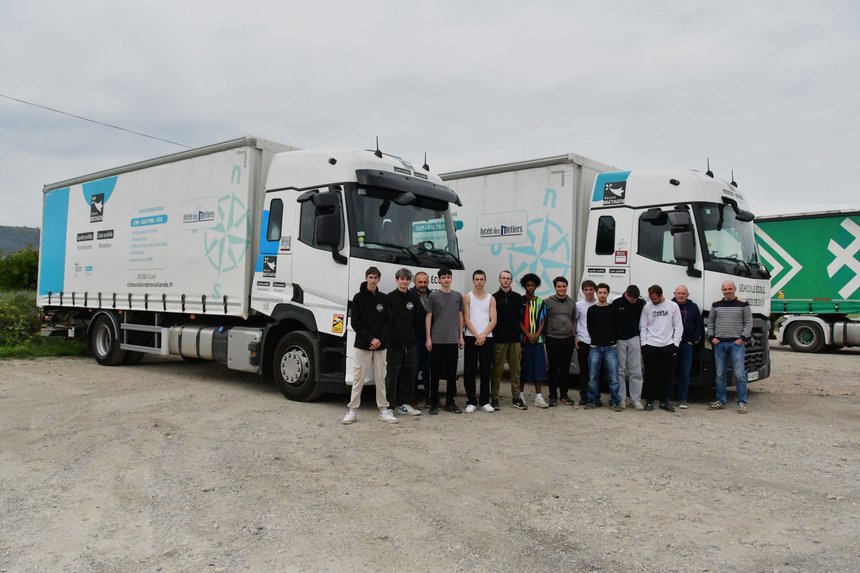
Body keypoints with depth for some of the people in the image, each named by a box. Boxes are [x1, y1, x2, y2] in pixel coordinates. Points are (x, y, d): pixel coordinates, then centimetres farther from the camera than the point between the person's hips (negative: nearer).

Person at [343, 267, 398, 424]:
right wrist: (371, 339, -13)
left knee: (380, 378, 7)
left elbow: (387, 322, 5)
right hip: (362, 345, -2)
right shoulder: (358, 298, -1)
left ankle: (383, 409, 14)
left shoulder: (384, 299, 7)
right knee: (358, 378, 0)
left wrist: (380, 340, -10)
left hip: (380, 345, 2)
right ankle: (352, 410, 7)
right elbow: (355, 323, -5)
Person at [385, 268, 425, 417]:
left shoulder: (414, 298, 9)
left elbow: (420, 320, 7)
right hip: (393, 343, -4)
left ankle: (404, 404, 19)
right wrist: (388, 337, -15)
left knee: (408, 374, 9)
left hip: (409, 343, 5)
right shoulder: (390, 298, -3)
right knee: (392, 374, -2)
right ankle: (389, 405, 5)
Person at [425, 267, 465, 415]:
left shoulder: (458, 296, 9)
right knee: (436, 371, 1)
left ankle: (450, 402, 17)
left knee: (452, 372, 7)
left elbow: (460, 316, 13)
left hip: (453, 340, 3)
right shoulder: (433, 296, 1)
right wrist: (428, 338, -5)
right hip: (437, 340, -3)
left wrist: (461, 336, 8)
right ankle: (434, 403, 9)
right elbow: (428, 317, 0)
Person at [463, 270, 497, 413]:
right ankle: (471, 402, 5)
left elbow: (493, 320, 2)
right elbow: (466, 319, -3)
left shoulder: (491, 299, 9)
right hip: (471, 338, -1)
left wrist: (483, 335, -10)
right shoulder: (467, 297, 4)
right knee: (469, 370, -1)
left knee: (486, 371, 3)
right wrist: (477, 336, -11)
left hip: (487, 338, 2)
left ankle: (485, 401, 11)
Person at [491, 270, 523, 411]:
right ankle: (494, 398, 4)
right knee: (497, 370, -1)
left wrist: (521, 336, 4)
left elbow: (521, 318, 9)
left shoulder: (518, 298, 10)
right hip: (499, 339, -3)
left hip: (515, 339, 3)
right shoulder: (494, 297, 3)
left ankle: (515, 398, 13)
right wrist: (493, 335, -4)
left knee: (516, 369, 5)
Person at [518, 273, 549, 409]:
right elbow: (519, 320, -3)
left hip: (538, 339, 3)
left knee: (538, 367, 2)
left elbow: (543, 320, 7)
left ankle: (538, 396, 6)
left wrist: (537, 334, -7)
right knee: (523, 367, 1)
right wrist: (528, 334, -12)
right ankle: (520, 394, 10)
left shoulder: (540, 302, 10)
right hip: (524, 339, -3)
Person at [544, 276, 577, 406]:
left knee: (565, 369, 9)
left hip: (568, 339, 3)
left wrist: (574, 335, 13)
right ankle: (553, 396, 10)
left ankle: (564, 395, 18)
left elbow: (574, 320, 18)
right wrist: (545, 335, -2)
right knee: (553, 369, 1)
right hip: (553, 339, -3)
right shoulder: (548, 302, -3)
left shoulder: (572, 302, 10)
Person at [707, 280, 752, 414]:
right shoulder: (716, 305, 9)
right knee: (720, 374, 7)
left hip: (737, 343, -3)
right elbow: (710, 322, 15)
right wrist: (712, 337, 3)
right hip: (719, 344, 3)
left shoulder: (743, 304, 1)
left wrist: (743, 338, -9)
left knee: (739, 374, -6)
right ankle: (721, 401, 15)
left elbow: (748, 322, 0)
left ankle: (742, 403, 1)